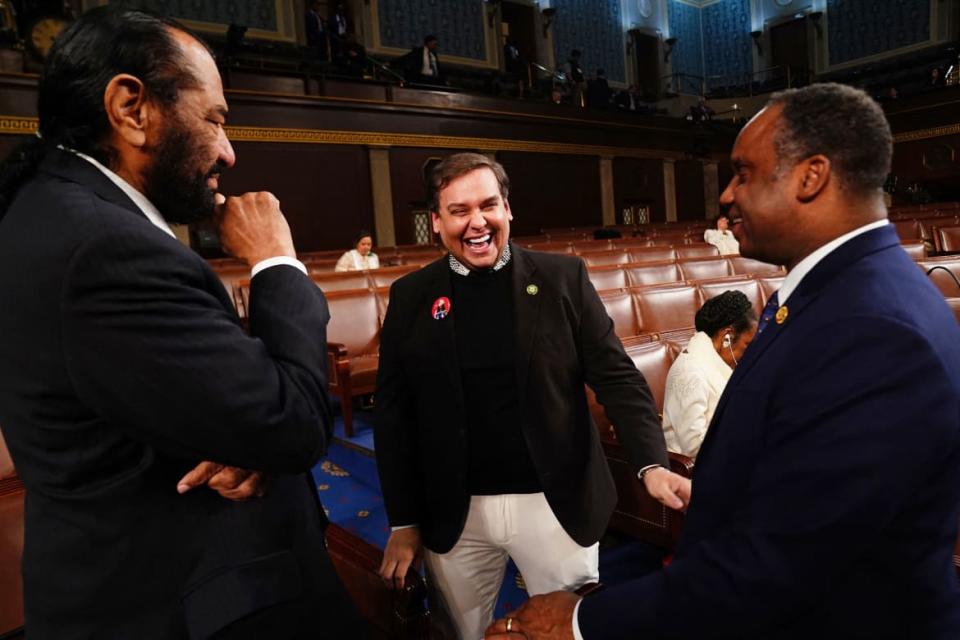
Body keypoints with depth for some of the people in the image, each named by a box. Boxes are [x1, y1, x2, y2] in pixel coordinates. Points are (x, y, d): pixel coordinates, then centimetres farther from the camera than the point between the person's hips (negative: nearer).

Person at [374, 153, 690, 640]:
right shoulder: (411, 297, 0)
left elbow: (616, 376, -3)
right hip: (454, 515, 1)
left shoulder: (562, 278, -3)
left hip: (556, 504, -1)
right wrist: (403, 522, 1)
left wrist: (652, 463, -18)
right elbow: (393, 412, 2)